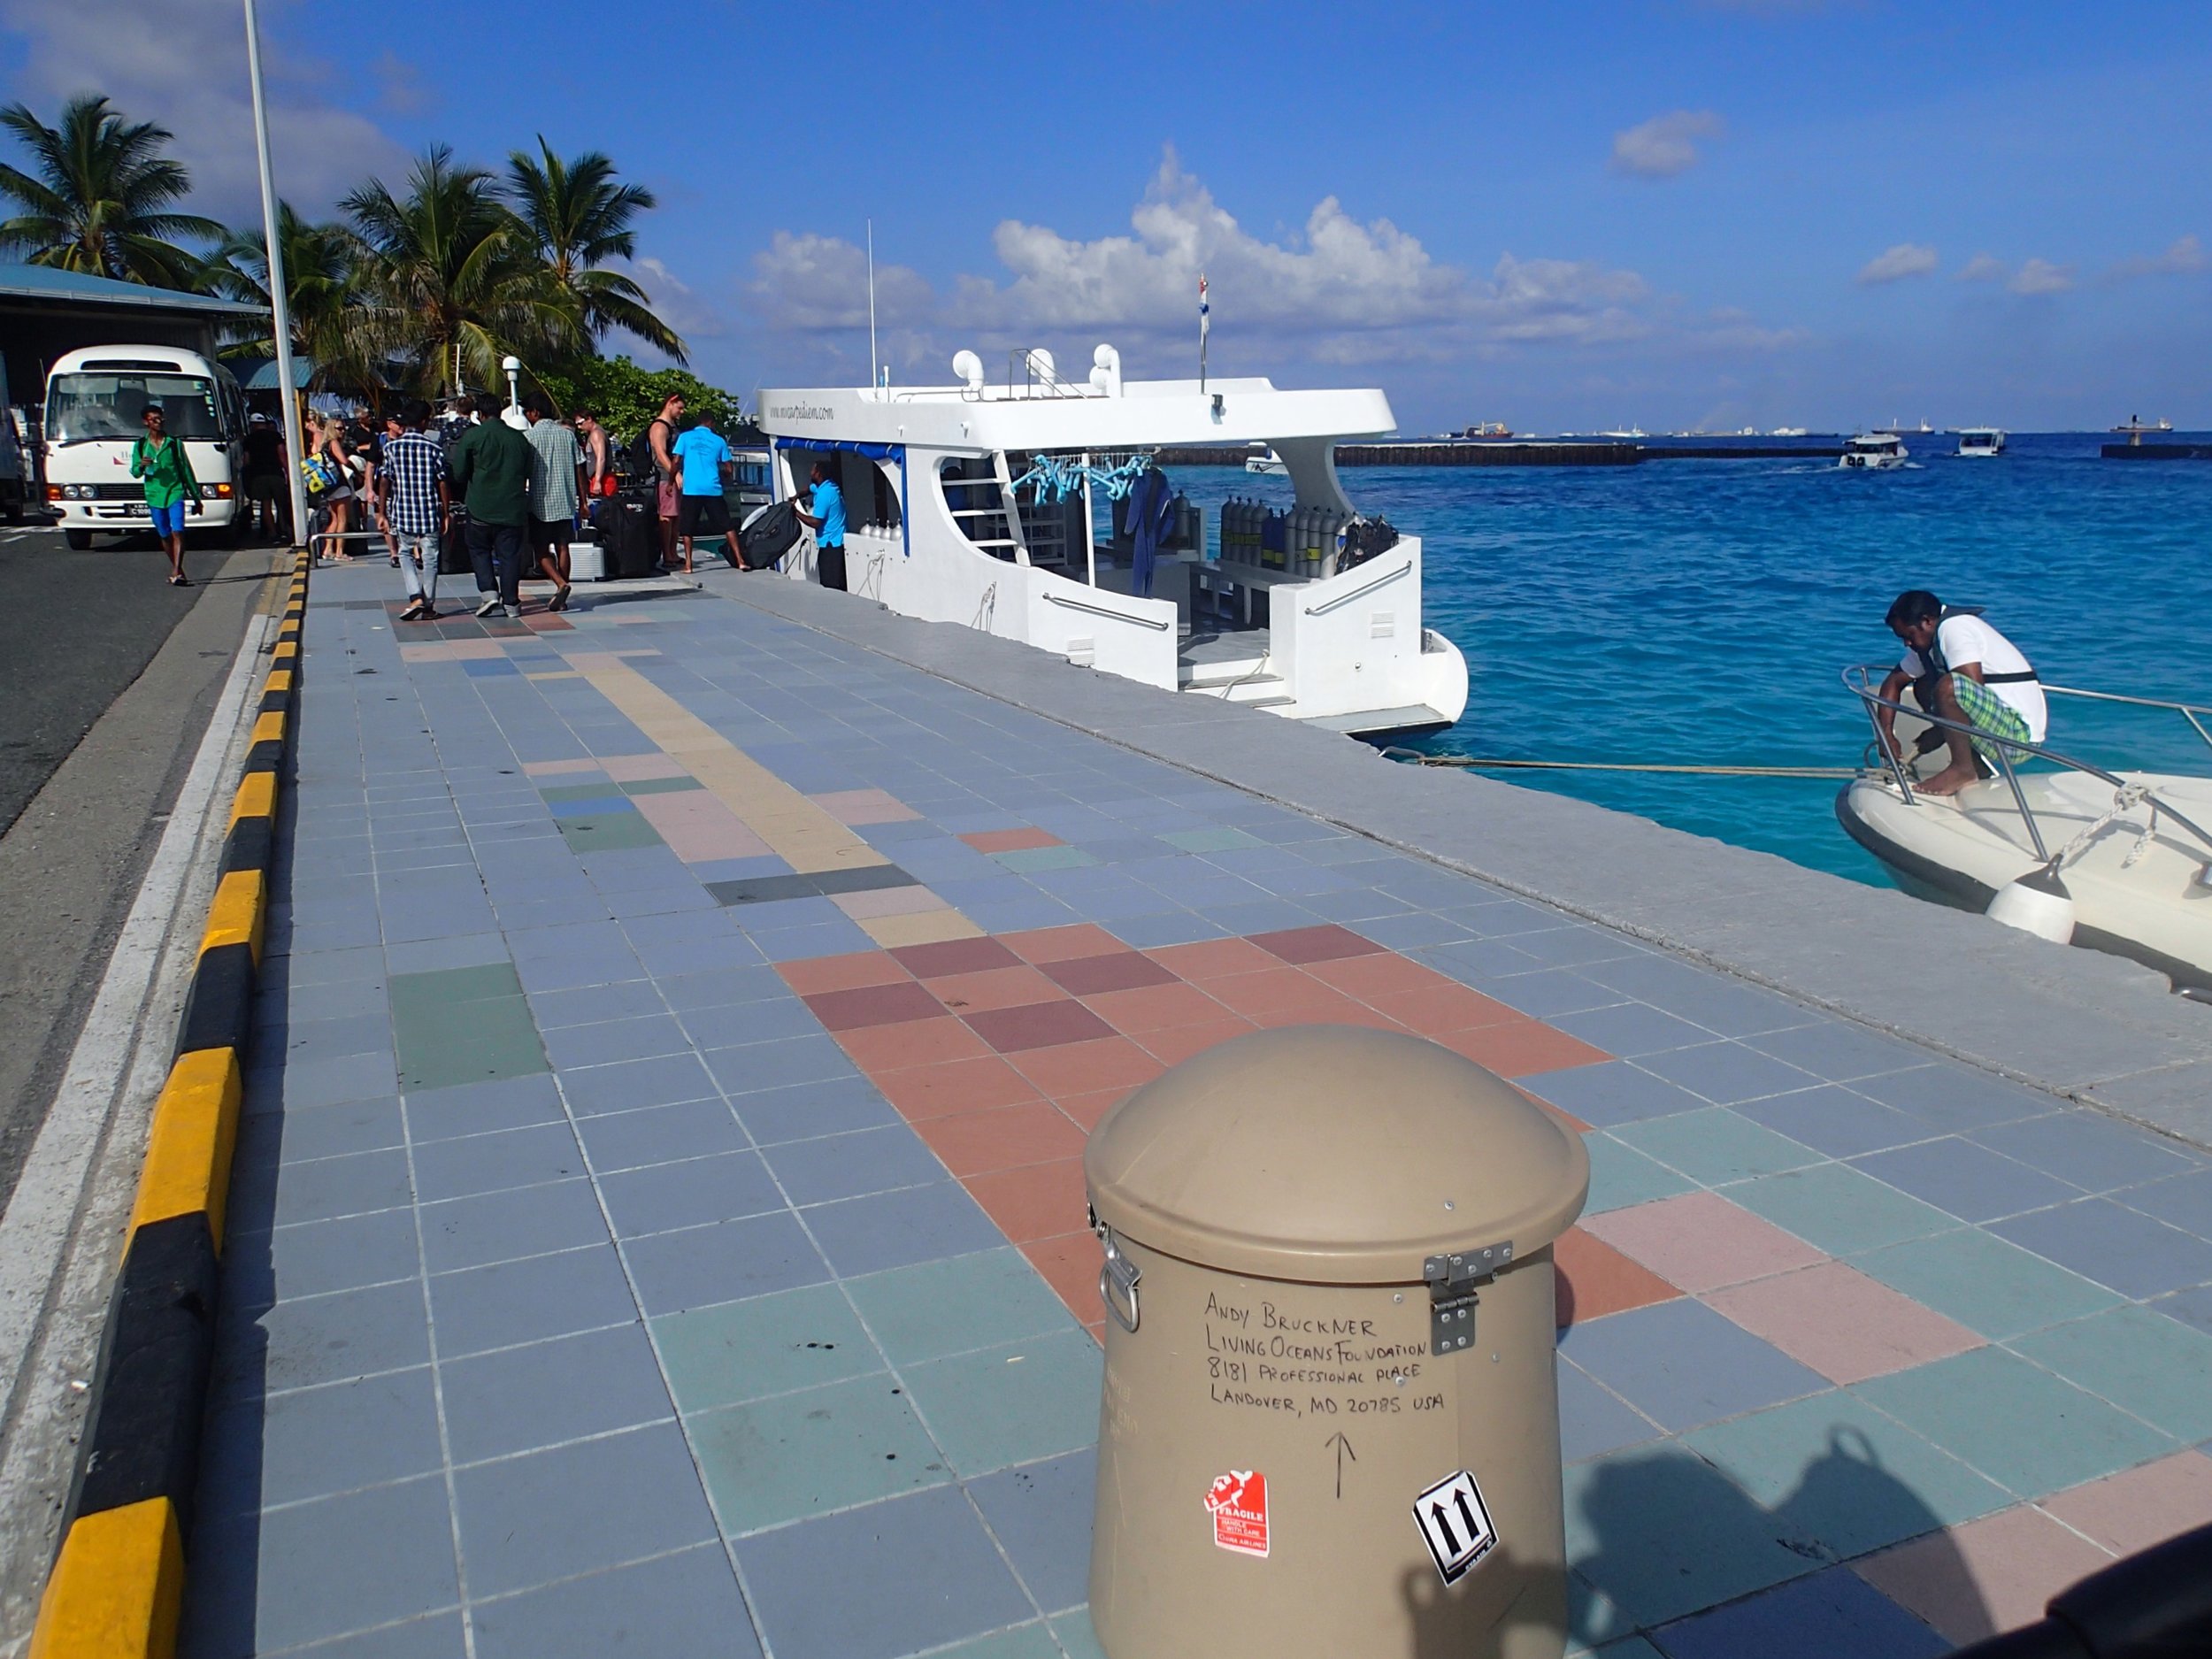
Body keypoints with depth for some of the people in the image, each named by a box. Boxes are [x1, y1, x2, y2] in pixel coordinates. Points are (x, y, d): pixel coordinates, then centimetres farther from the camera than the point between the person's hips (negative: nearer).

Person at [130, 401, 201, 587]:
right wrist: (141, 466, -17)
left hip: (175, 492, -2)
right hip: (154, 495, 2)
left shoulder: (174, 443, 7)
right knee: (165, 536, 9)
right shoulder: (140, 445, 9)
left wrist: (196, 497, 11)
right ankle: (177, 571, 22)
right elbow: (135, 472, 7)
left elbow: (186, 470, 11)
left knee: (177, 532, -16)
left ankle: (176, 573, -22)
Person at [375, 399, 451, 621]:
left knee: (406, 553, 18)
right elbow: (443, 483, -4)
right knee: (429, 557, 8)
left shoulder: (391, 447, -2)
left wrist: (382, 513, 1)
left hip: (402, 512, 1)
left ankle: (415, 597, 0)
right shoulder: (433, 447, -4)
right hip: (430, 512, -1)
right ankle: (428, 607, 10)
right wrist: (446, 512, 6)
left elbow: (385, 482, -4)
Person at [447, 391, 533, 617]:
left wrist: (464, 497, 13)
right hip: (513, 507, 2)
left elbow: (459, 473, -3)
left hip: (482, 506, -2)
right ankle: (511, 602, 5)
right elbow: (528, 473, 12)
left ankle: (489, 592, -1)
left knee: (479, 548, 14)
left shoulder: (473, 435, -4)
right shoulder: (519, 438, 6)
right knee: (510, 553, 6)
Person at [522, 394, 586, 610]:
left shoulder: (530, 436, -7)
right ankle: (562, 598, 8)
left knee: (541, 549, 3)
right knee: (562, 547, 8)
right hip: (566, 501, 4)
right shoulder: (567, 434, 6)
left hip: (541, 502, -4)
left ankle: (560, 584, -19)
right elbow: (579, 469, 7)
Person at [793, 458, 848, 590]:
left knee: (831, 587, -12)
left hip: (831, 545, -10)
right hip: (835, 543, 10)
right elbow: (809, 489, 32)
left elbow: (815, 522, -20)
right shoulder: (829, 485, 11)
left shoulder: (824, 494, -18)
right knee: (838, 586, 8)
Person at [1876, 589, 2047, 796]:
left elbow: (1975, 694, -24)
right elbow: (1894, 683, 20)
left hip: (2021, 731, -10)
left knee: (1948, 686, -30)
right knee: (1924, 688, 16)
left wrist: (1935, 737, -10)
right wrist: (1887, 734, 8)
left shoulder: (1953, 628, -15)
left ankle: (1963, 769, -13)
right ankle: (1976, 766, 8)